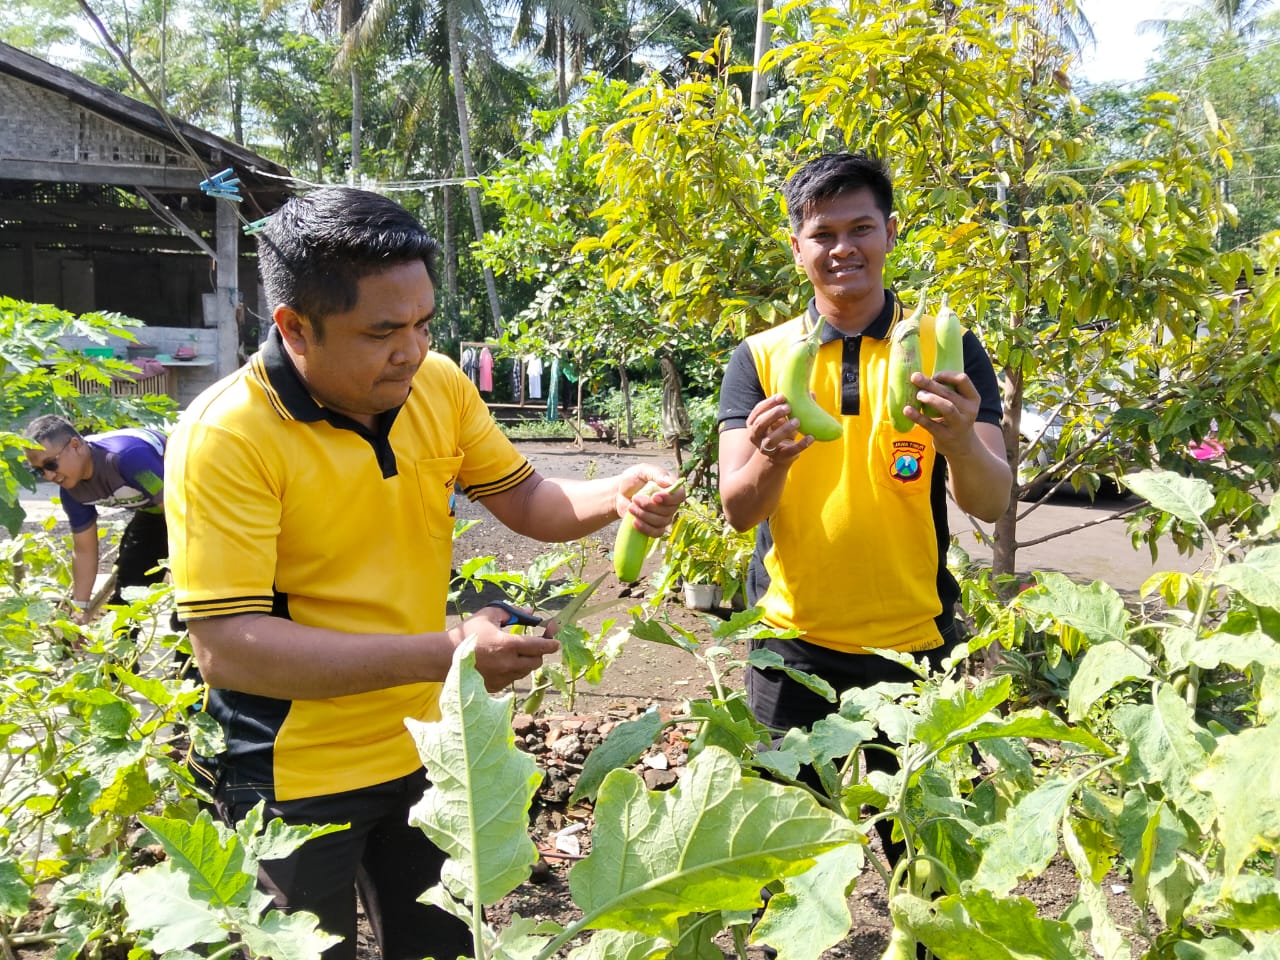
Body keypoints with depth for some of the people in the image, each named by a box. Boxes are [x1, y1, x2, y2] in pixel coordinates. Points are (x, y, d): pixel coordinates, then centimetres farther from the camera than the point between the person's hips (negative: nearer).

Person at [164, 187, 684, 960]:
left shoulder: (440, 384, -7)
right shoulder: (226, 435, -23)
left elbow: (526, 500, 6)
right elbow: (225, 645, -27)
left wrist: (615, 497, -16)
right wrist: (446, 655, -31)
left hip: (420, 751, 5)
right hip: (294, 779, -5)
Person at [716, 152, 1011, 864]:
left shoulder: (945, 347, 0)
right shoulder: (760, 358, 1)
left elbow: (991, 504, -9)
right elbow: (739, 510, -8)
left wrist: (961, 442, -31)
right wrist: (771, 460, -30)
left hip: (915, 645, 0)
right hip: (792, 646, 0)